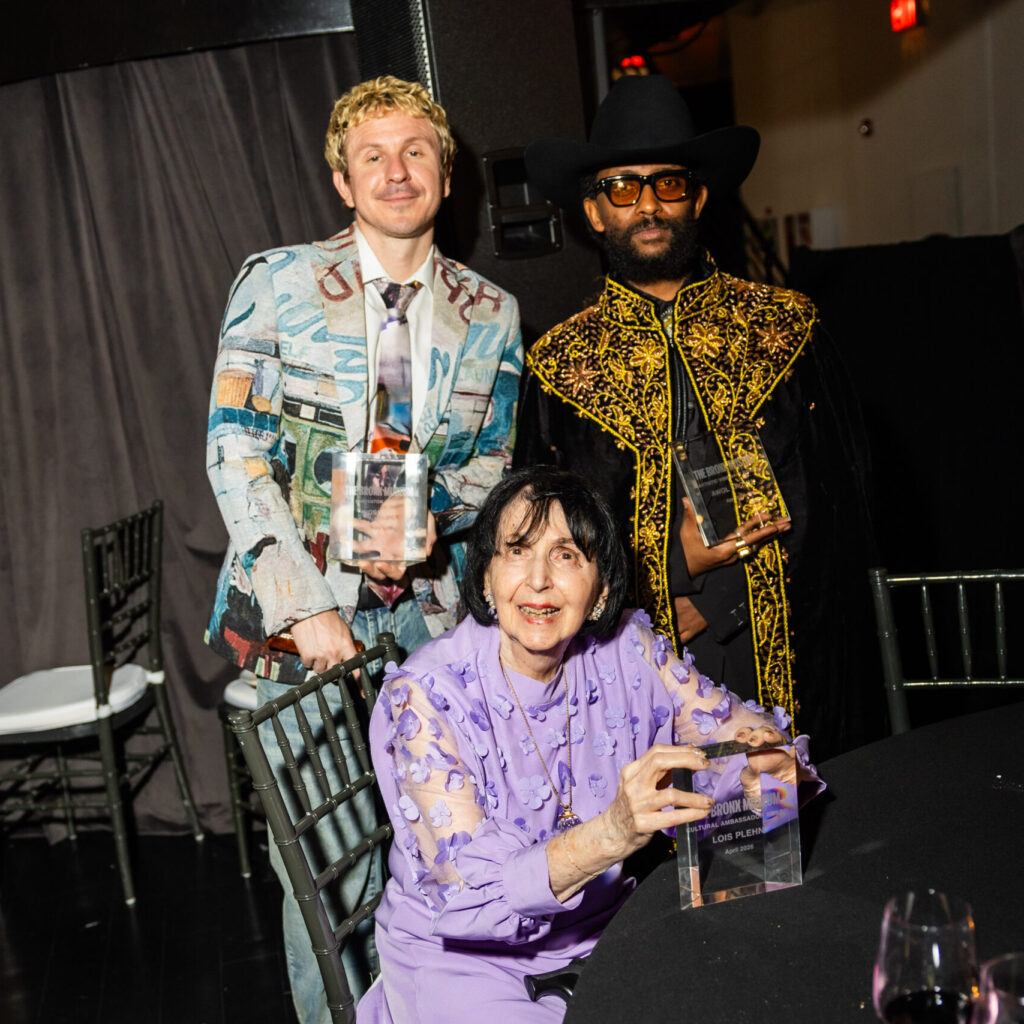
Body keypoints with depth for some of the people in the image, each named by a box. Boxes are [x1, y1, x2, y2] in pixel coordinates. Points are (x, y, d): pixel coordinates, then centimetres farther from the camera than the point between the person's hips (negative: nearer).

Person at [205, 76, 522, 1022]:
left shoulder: (490, 314, 9)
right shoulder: (277, 282, 1)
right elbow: (235, 454, -4)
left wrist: (432, 519, -10)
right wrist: (305, 606, -12)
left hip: (431, 606, 3)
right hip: (302, 604, -2)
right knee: (330, 859, -1)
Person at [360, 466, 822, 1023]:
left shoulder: (626, 650, -8)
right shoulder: (422, 694, -20)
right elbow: (468, 892, -27)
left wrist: (767, 755, -26)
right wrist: (611, 834, -43)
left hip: (598, 931, 4)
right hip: (460, 957, -3)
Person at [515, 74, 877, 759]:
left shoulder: (787, 328, 4)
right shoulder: (559, 364, 4)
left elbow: (840, 499, 0)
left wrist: (714, 604, -9)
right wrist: (676, 564, -12)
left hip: (795, 670, 1)